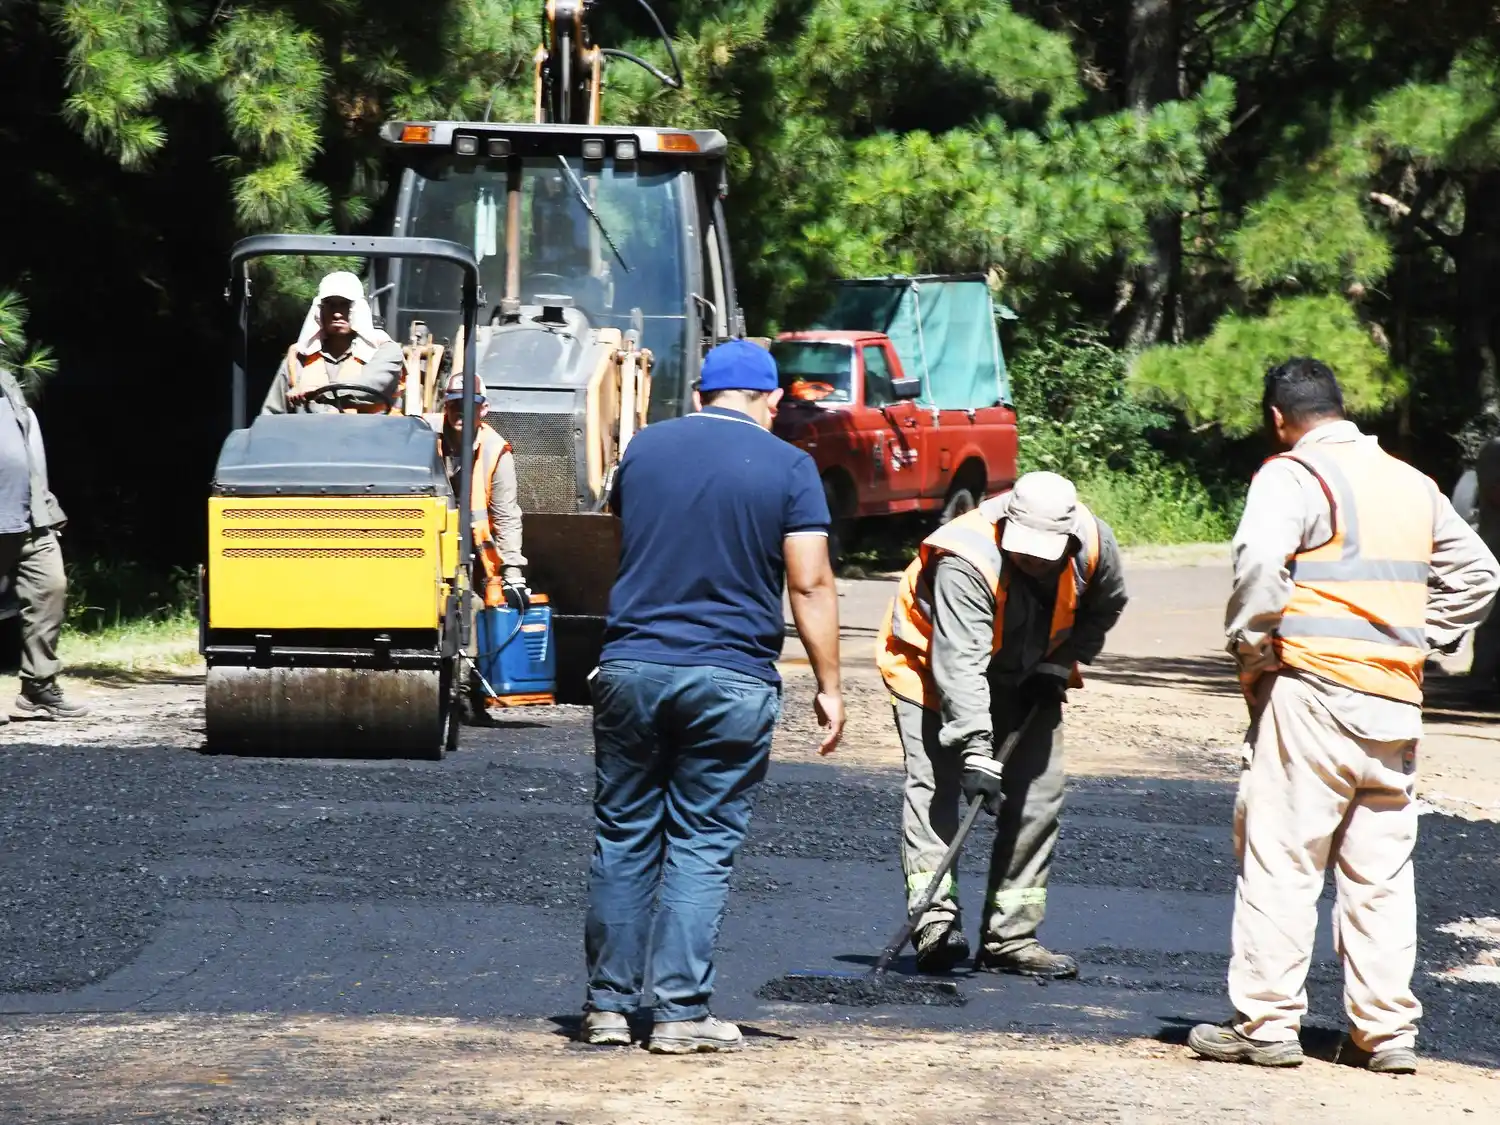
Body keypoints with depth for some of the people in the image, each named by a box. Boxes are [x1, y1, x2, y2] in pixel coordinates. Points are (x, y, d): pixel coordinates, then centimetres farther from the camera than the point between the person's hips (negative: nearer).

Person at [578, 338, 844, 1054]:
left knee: (622, 840, 10)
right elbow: (810, 584, -7)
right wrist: (829, 686, -2)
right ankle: (681, 1013, -1)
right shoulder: (787, 468, -3)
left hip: (629, 668, 3)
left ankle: (607, 1005, 13)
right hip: (730, 680, -3)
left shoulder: (644, 449, 8)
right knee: (702, 847, 2)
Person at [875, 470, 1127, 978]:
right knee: (933, 786, -21)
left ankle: (1010, 937, 8)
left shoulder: (1094, 544, -21)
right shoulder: (966, 561, -38)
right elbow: (960, 665, -41)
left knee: (1038, 794, 1)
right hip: (935, 666, -5)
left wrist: (1058, 666, -8)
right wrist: (975, 752, -47)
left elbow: (1104, 607, 3)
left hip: (1025, 677, 5)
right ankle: (935, 921, -30)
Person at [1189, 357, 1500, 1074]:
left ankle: (1267, 1022, -3)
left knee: (1280, 860, -2)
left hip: (1311, 694, -6)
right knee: (1381, 872, 9)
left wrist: (1251, 652, -10)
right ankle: (1387, 1031, 9)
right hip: (1396, 701, 6)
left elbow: (1260, 564, -23)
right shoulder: (1413, 484, 16)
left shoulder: (1293, 475, -6)